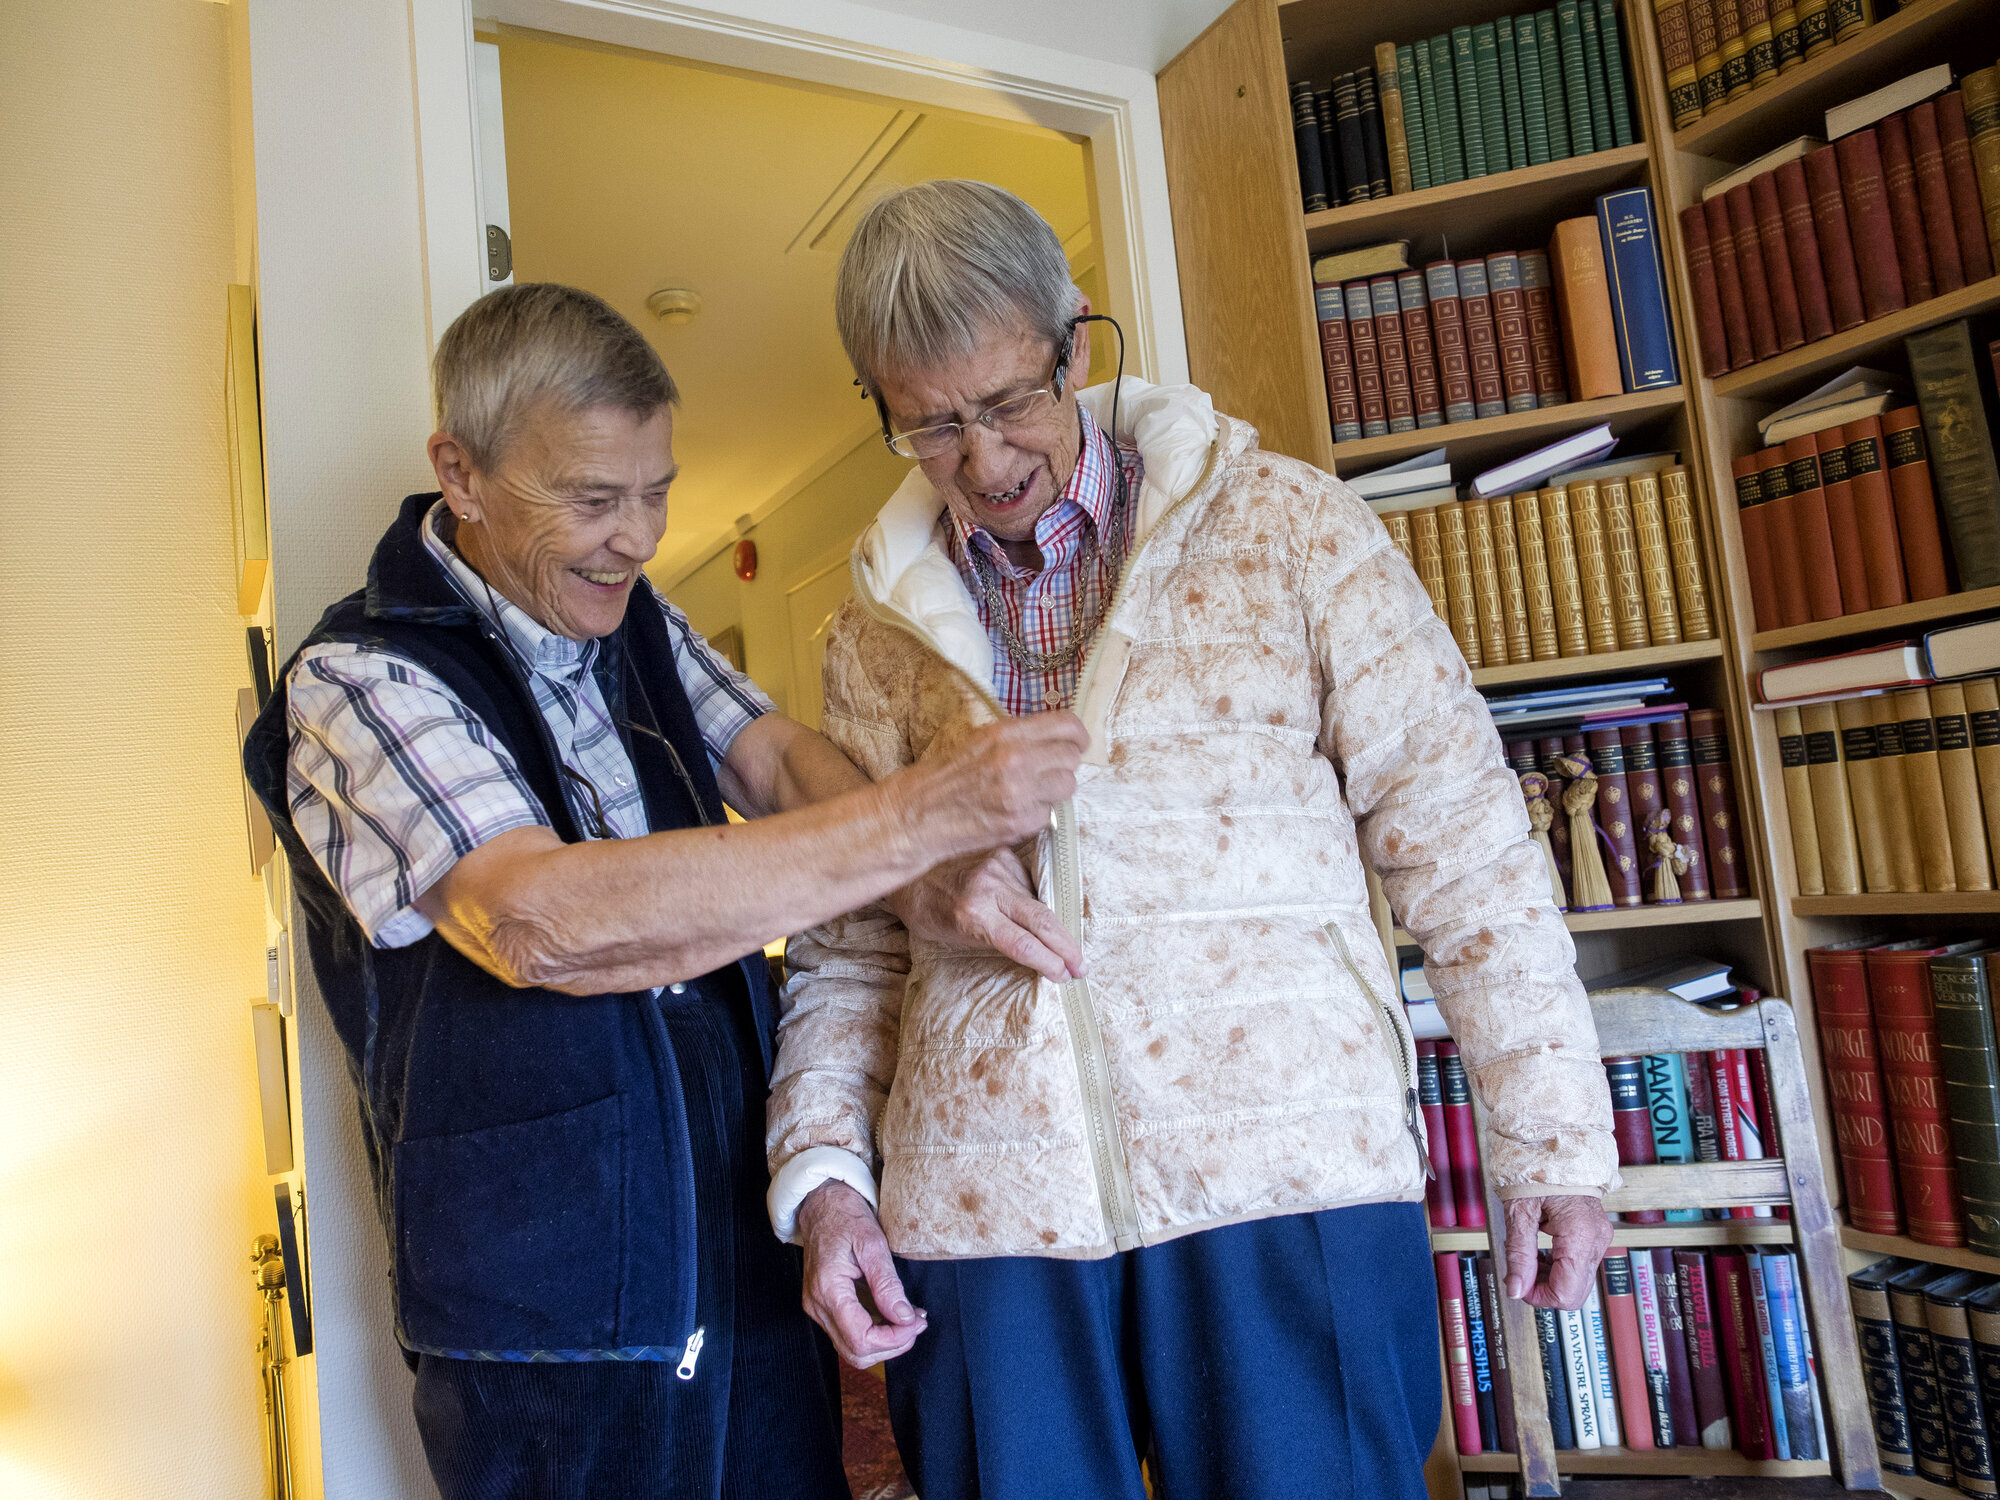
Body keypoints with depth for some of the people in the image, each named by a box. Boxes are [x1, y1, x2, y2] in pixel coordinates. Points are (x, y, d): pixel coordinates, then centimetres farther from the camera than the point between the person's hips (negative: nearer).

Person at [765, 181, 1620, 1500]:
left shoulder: (1286, 527, 0)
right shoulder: (880, 631, 9)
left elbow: (1461, 839, 0)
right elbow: (850, 942, 12)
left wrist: (1556, 1136, -1)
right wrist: (824, 1171, 1)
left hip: (1285, 1170, -2)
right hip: (983, 1196, 3)